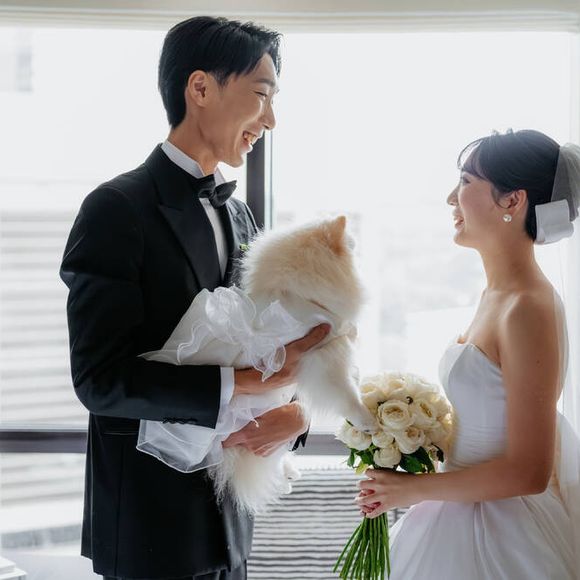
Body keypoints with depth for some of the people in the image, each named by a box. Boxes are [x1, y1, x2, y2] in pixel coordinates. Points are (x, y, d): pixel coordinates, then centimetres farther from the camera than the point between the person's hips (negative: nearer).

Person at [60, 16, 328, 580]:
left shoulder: (239, 217, 10)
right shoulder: (117, 209, -13)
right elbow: (100, 376, -21)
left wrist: (297, 411, -10)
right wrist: (241, 382, -26)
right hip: (149, 531, -7)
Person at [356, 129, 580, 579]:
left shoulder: (529, 309, -22)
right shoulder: (497, 293, 5)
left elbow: (527, 471, -23)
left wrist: (415, 489, -14)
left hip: (502, 538, -8)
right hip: (467, 521, 8)